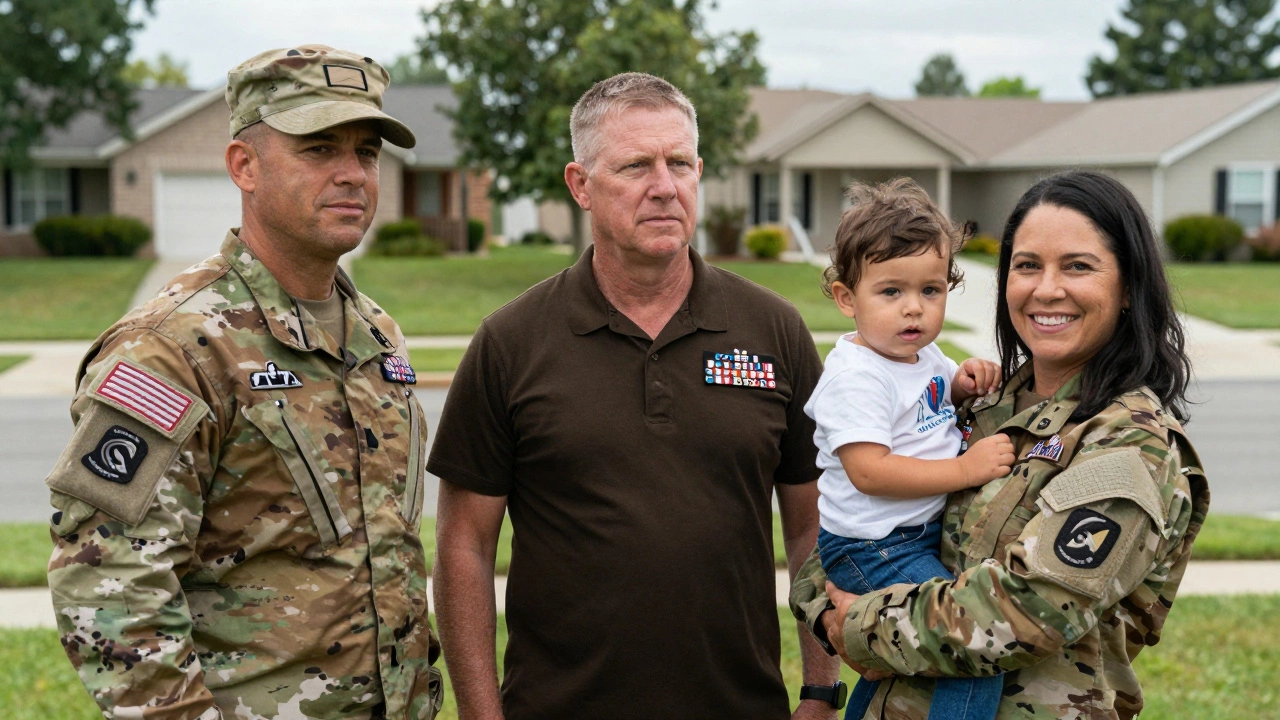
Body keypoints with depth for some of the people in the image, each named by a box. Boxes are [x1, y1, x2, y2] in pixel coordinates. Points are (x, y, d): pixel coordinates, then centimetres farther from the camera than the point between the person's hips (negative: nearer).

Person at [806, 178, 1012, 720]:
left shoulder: (925, 356, 10)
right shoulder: (855, 375, -19)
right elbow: (869, 471, -27)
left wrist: (964, 385, 9)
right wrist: (965, 469, -26)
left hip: (921, 535, 10)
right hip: (871, 550, -10)